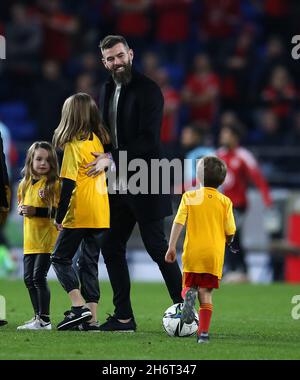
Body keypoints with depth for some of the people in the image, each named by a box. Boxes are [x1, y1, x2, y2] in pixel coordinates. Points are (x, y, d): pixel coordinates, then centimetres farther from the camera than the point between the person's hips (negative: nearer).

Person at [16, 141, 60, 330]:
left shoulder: (55, 183, -10)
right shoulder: (25, 184, 11)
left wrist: (36, 211, -21)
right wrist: (21, 209, 2)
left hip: (47, 238, -8)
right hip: (30, 239, 8)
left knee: (39, 276, -11)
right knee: (29, 278, 11)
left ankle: (45, 320, -5)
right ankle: (38, 318, 23)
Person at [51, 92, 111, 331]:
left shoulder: (74, 144, -12)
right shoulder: (98, 141, 9)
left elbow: (69, 183, -14)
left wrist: (60, 215, -9)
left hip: (80, 213, -7)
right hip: (102, 214, 7)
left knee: (61, 258, 5)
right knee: (90, 262, 10)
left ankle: (79, 306, -11)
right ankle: (92, 318, 5)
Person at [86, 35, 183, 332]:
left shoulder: (147, 90, -11)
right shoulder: (107, 90, 14)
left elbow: (147, 139, -17)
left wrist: (112, 160, -18)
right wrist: (102, 163, 6)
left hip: (144, 183, -8)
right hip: (119, 184, 8)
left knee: (156, 246, -6)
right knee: (111, 246, 7)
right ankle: (123, 316, 13)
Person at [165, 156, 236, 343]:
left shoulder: (189, 197, -1)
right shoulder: (225, 202, 1)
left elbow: (178, 222, -8)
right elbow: (230, 233, 1)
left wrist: (172, 246, -4)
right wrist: (227, 242, 22)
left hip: (192, 253, 0)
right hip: (215, 254, 1)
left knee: (189, 285, 17)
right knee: (206, 293, 5)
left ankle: (189, 294, -18)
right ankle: (203, 332, -5)